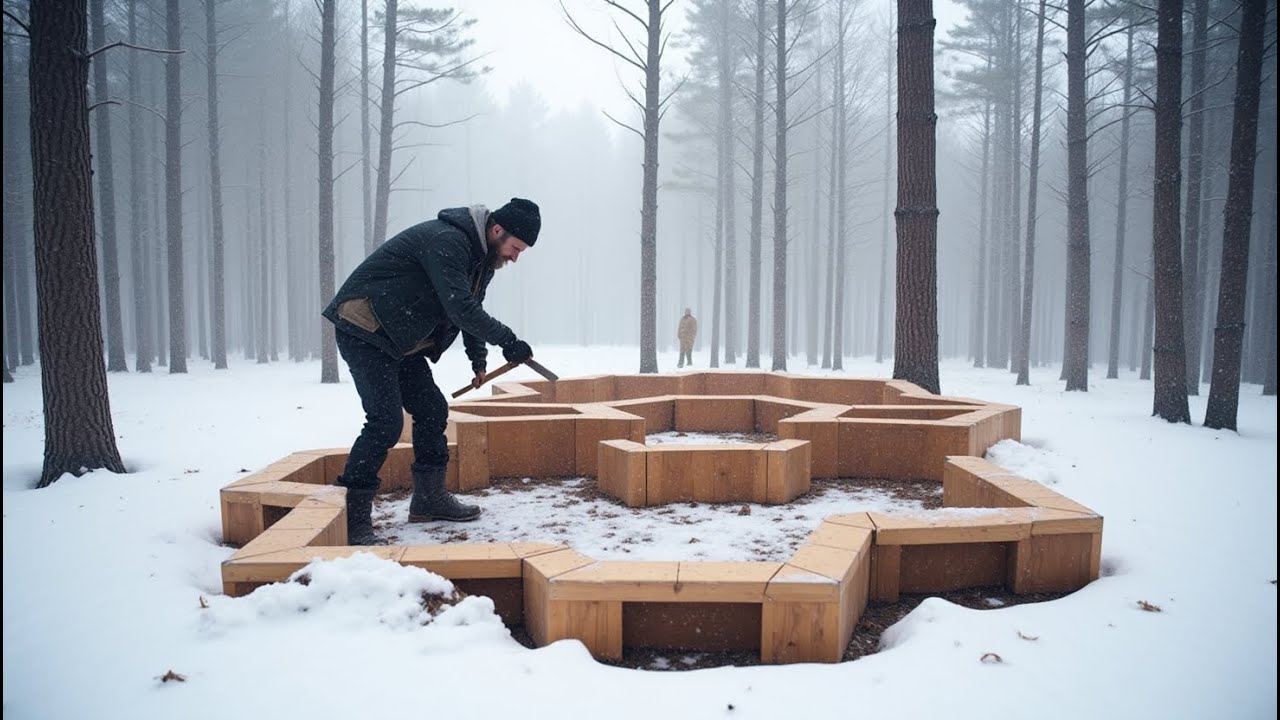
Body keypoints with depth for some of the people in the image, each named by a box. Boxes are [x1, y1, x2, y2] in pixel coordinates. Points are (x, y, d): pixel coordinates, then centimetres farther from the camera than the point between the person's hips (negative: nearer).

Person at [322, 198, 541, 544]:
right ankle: (352, 516, -11)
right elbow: (460, 308, -30)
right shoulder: (446, 240, -24)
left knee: (433, 410, 9)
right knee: (386, 421, -17)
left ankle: (430, 498, 22)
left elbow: (471, 308, 19)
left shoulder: (482, 256, 8)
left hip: (400, 340, 10)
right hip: (364, 331, -10)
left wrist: (478, 360, 15)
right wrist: (507, 341, -24)